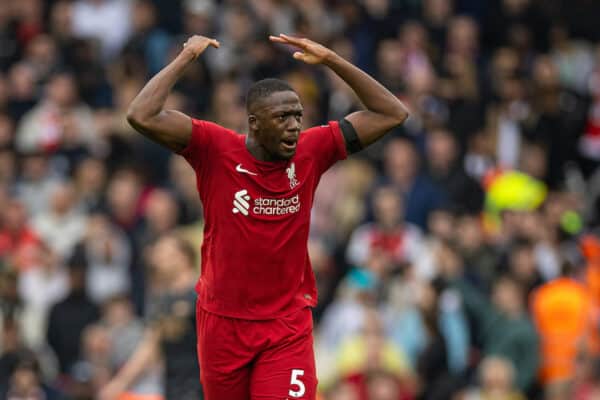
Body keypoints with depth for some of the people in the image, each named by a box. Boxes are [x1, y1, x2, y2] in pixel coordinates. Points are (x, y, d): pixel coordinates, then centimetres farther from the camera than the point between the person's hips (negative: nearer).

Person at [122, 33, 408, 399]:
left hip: (288, 327, 0)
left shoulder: (311, 152, -4)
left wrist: (331, 60, -6)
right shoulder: (216, 150, -11)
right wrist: (186, 58, -14)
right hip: (223, 323, 0)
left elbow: (393, 114, -1)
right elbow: (142, 117, -21)